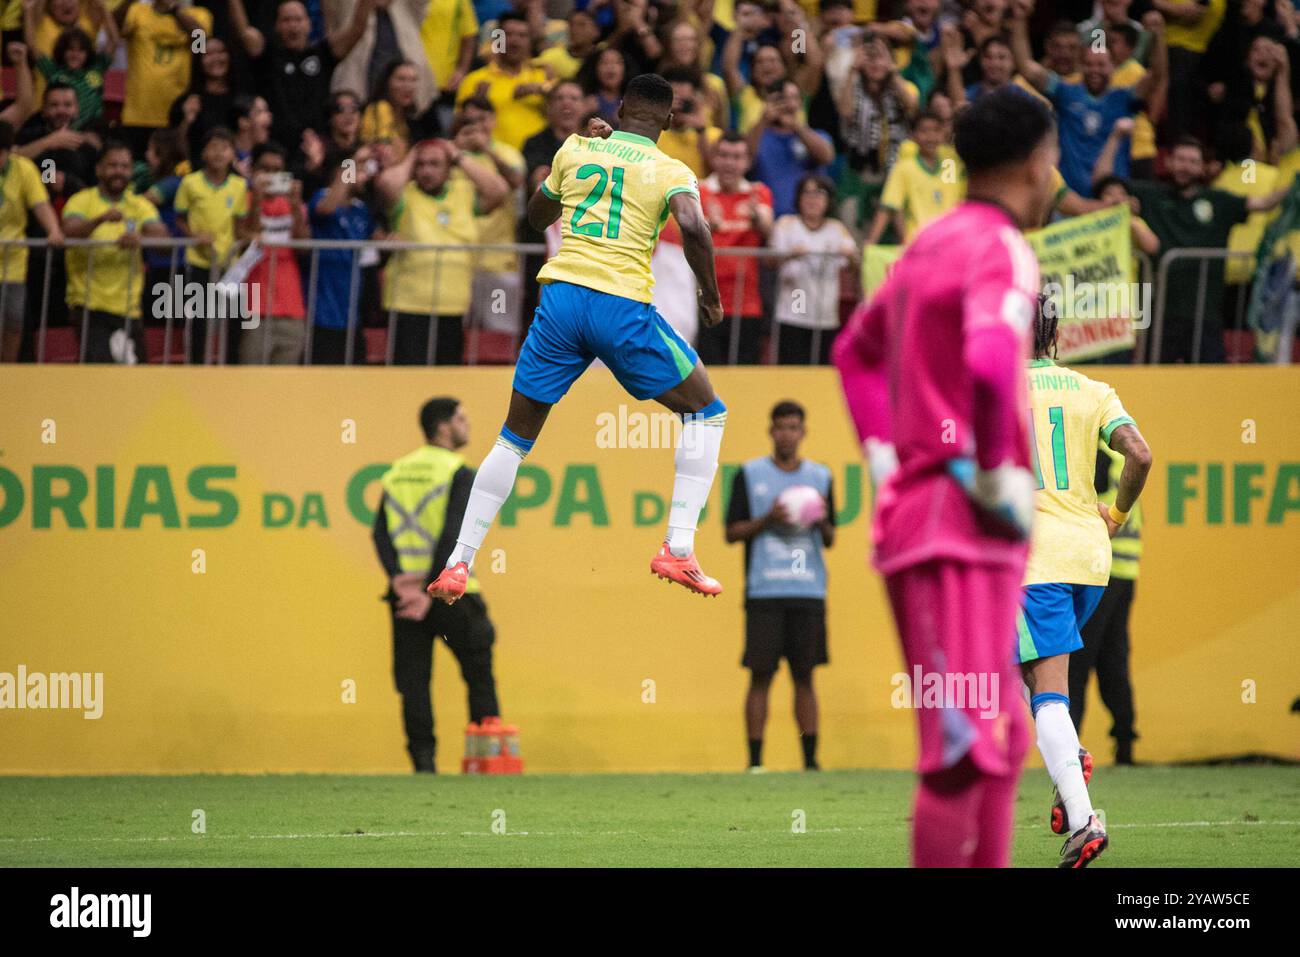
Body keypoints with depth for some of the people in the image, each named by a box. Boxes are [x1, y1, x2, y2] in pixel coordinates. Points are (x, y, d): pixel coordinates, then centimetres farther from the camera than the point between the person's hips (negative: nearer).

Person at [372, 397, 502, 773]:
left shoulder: (396, 472, 12)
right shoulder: (459, 473, -6)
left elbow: (381, 532, 1)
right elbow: (453, 536, -16)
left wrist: (398, 579, -9)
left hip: (405, 591, 4)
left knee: (413, 682, 3)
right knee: (479, 672, 8)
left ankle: (423, 757, -4)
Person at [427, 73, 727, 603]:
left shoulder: (576, 150, 15)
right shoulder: (671, 171, 5)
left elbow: (536, 216, 32)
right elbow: (694, 227, -15)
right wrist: (711, 296, -1)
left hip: (561, 297, 3)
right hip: (624, 309, -3)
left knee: (515, 437, 16)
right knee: (706, 413, 15)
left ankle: (459, 562, 9)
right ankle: (678, 549, 2)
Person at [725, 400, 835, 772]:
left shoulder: (820, 477, 13)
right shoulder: (749, 475, 5)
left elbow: (830, 539, 16)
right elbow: (731, 532, 4)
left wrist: (822, 521, -6)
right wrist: (768, 520, -12)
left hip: (808, 591, 2)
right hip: (764, 591, -2)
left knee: (804, 676, 3)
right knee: (761, 675, -3)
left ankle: (810, 760, 5)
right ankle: (755, 762, 0)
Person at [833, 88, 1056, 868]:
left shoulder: (932, 244, 16)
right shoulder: (1002, 250, -12)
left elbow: (857, 349, 30)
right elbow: (990, 362, -31)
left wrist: (884, 456, 22)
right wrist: (996, 473, -18)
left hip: (912, 508, 10)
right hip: (963, 523, -10)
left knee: (1001, 741, 15)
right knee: (966, 747, -12)